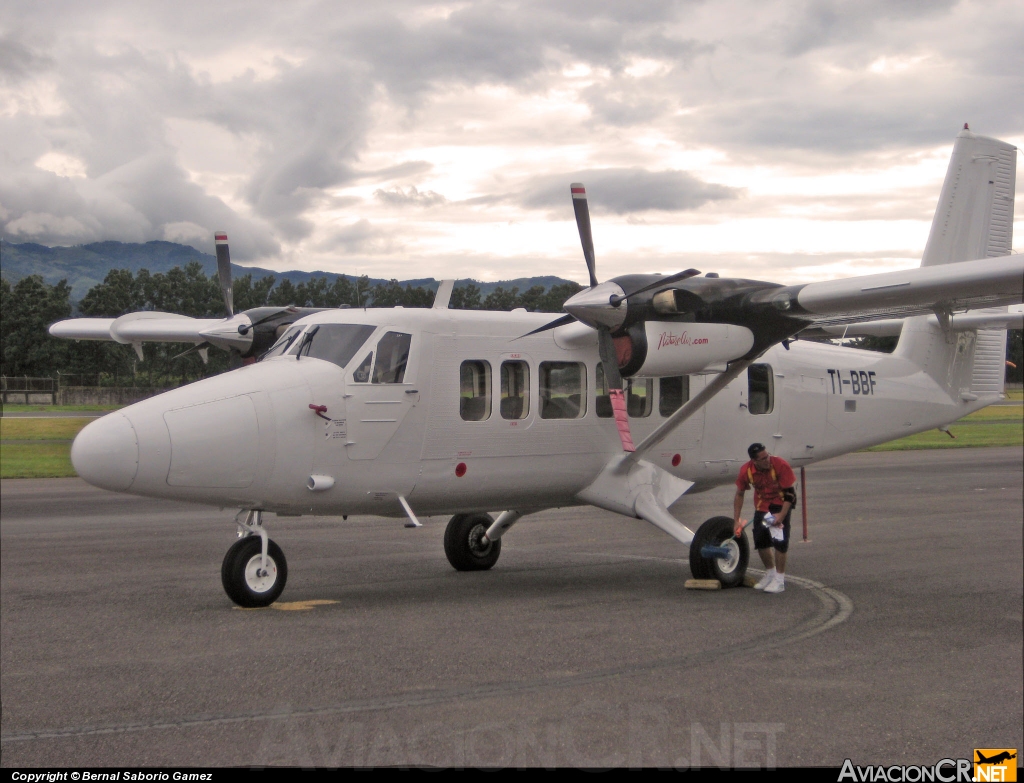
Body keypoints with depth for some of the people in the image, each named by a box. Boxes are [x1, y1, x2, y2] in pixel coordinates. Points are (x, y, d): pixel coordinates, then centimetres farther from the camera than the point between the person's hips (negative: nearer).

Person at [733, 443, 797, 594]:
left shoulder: (780, 465, -29)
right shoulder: (746, 470, -19)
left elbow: (790, 492, -21)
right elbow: (739, 494, -3)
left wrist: (782, 515, -28)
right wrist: (736, 521, -3)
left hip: (780, 503, -4)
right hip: (762, 505, 4)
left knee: (779, 540, -15)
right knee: (760, 539, 2)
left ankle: (779, 580, -4)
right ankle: (770, 574, 26)